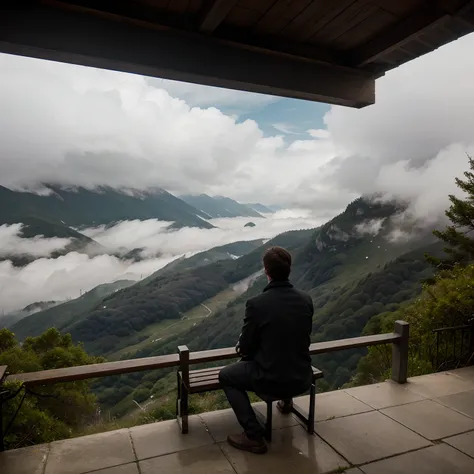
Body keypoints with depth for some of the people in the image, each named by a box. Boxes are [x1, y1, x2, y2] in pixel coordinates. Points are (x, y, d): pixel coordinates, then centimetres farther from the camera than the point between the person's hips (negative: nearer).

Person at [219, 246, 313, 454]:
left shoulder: (256, 303, -21)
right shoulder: (306, 299, -6)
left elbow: (245, 349, -9)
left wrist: (241, 348, 16)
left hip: (271, 380, -6)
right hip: (302, 379, 6)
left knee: (226, 375, 18)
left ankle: (254, 435, 11)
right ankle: (286, 400, 54)